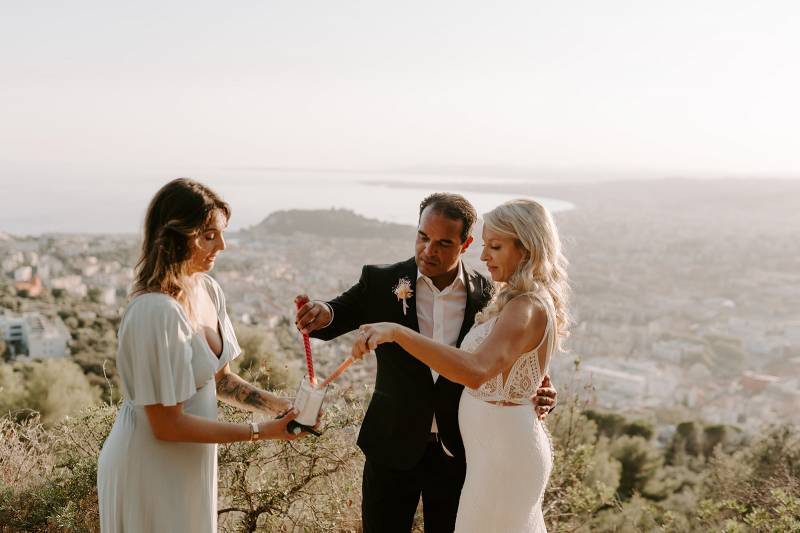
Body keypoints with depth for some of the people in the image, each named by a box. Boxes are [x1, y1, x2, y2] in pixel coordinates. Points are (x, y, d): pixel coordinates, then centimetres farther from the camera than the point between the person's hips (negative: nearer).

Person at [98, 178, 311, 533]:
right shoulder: (156, 312, -27)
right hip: (151, 470, -7)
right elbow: (167, 425, -23)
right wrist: (260, 432, -19)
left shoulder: (209, 291, -2)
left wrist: (278, 406, -7)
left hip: (190, 463, 8)